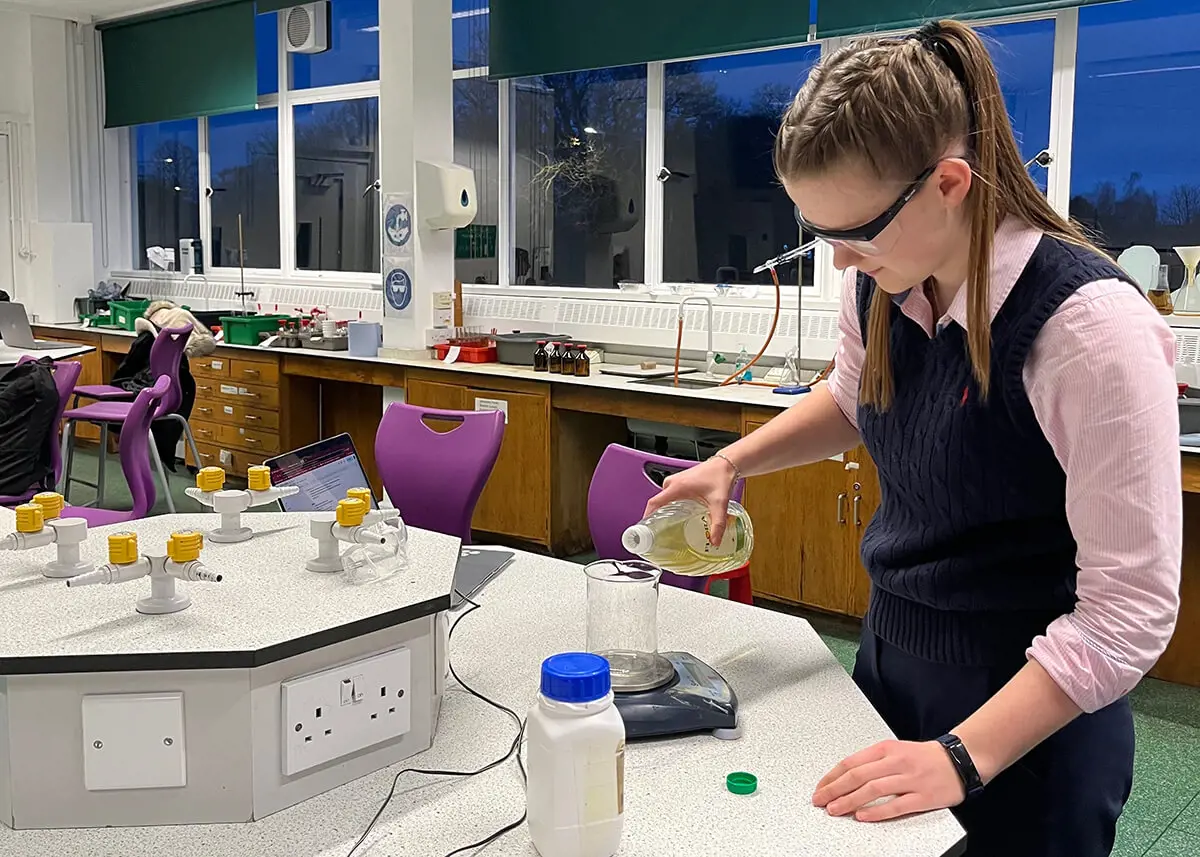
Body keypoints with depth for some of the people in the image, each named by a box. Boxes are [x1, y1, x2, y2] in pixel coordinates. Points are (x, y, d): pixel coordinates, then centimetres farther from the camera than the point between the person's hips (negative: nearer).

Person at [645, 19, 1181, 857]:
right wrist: (732, 463, 4)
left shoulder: (1091, 325, -26)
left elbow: (1129, 611, -23)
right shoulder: (880, 284, -7)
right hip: (890, 657, 6)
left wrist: (962, 758, -24)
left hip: (1030, 720, -6)